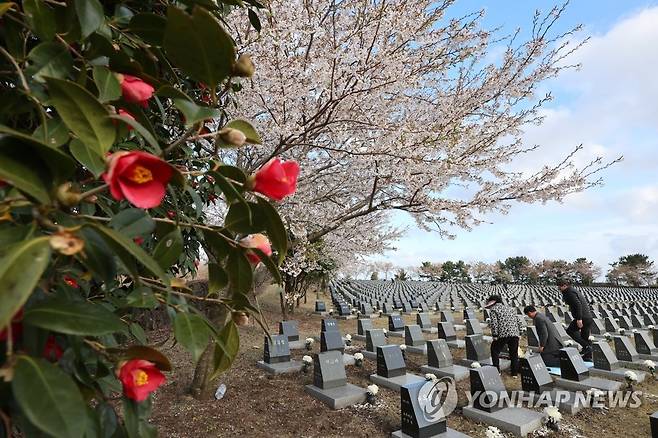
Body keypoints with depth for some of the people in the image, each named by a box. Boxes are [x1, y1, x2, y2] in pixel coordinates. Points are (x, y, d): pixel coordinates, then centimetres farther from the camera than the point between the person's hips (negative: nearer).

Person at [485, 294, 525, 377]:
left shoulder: (493, 310, 3)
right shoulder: (511, 309, 23)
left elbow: (493, 323, -9)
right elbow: (519, 321, 19)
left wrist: (494, 335, -5)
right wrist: (520, 333, 20)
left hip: (503, 334, -6)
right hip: (515, 334, 6)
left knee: (495, 351, 12)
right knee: (514, 353, 19)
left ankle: (496, 370, 13)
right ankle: (514, 372, 24)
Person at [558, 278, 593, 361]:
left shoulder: (570, 293, -11)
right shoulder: (574, 291, 20)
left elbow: (578, 305, -23)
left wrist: (579, 319, -26)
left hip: (583, 317, -10)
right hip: (589, 317, 10)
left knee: (570, 331, 0)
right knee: (585, 337, 14)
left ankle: (586, 346, -5)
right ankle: (588, 357, 19)